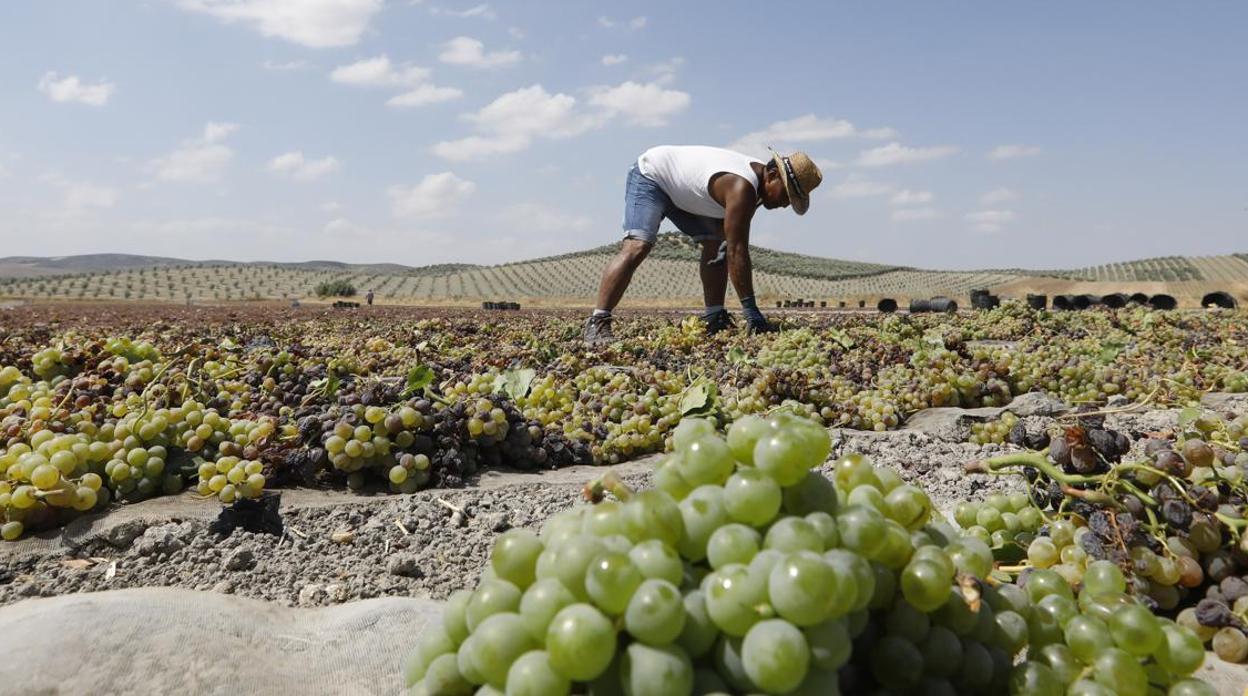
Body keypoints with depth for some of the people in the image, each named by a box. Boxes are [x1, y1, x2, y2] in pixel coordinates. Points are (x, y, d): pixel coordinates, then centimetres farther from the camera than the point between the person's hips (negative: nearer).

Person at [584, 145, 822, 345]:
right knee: (637, 246, -27)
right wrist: (751, 310, -37)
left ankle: (714, 318, 5)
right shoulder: (742, 188, -36)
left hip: (683, 191, 10)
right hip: (650, 175, -10)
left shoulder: (758, 173, -6)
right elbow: (738, 252, -38)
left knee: (716, 243, 2)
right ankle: (597, 324, -31)